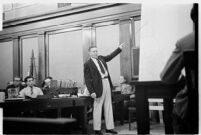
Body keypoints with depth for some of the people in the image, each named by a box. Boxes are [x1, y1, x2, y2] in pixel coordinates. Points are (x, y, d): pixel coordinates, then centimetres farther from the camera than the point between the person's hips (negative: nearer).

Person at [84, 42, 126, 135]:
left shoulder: (101, 58, 13)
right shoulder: (87, 64, -6)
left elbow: (110, 56, 30)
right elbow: (87, 80, -8)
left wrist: (119, 48, 27)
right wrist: (91, 92, -15)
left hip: (107, 83, 7)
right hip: (99, 85, -7)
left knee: (108, 107, 9)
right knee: (98, 107, 0)